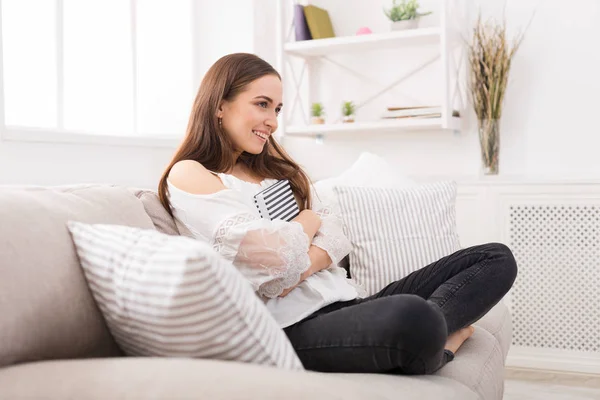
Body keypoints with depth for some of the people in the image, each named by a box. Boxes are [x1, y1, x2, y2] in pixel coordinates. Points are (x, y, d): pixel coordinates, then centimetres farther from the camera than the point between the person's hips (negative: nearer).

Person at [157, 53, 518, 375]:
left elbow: (336, 236, 10)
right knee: (411, 317, -39)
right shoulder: (189, 176, -4)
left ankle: (424, 340, -21)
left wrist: (298, 268, -12)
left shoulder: (273, 166, 22)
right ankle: (427, 346, -7)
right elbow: (276, 256, -16)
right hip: (295, 326, -8)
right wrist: (307, 221, 6)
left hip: (348, 302, 9)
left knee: (497, 258, 0)